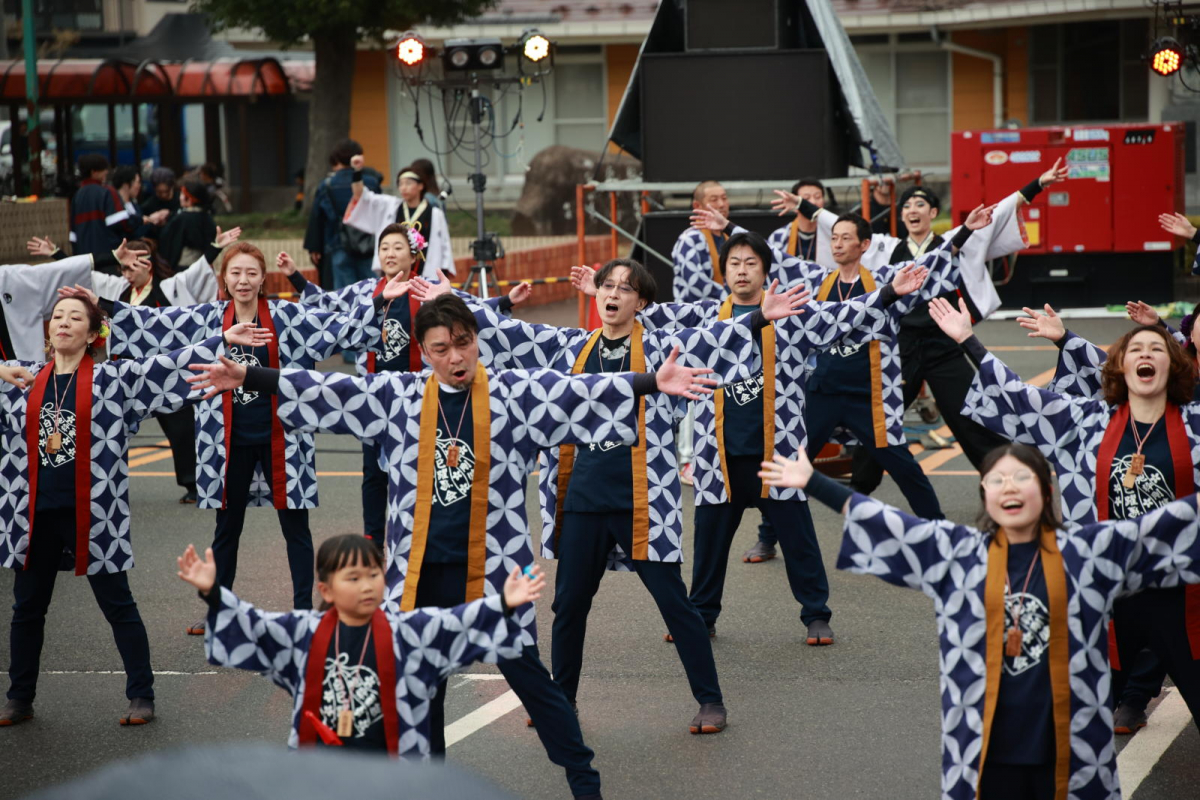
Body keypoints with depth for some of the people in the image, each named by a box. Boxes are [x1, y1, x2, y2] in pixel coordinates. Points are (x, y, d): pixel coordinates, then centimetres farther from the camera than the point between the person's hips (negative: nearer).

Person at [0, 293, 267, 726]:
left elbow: (170, 364, -6)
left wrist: (223, 340, -15)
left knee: (117, 605, 4)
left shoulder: (113, 378, -2)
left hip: (92, 513, -3)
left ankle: (141, 695, 13)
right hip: (35, 513, 3)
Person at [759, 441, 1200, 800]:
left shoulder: (1085, 551, 3)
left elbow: (1158, 528, 2)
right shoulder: (957, 552, 4)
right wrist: (813, 483, 3)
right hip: (989, 749, 0)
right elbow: (887, 524, 5)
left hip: (1068, 747, 0)